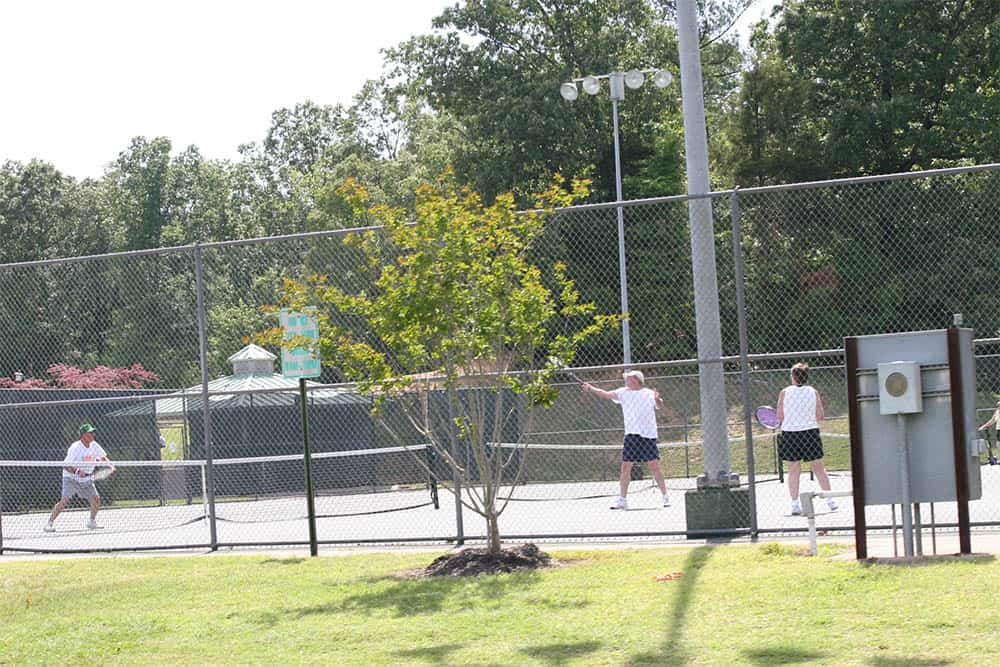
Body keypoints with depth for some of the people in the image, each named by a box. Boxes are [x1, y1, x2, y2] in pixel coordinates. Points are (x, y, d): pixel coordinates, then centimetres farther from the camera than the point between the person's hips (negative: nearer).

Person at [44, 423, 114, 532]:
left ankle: (92, 522, 18)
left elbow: (103, 457, 13)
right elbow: (65, 465, -23)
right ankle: (49, 523, -14)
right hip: (71, 478, -6)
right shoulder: (75, 448, -21)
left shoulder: (94, 445, -3)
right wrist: (77, 471, -37)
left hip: (86, 479, 6)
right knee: (65, 500, -20)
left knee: (96, 499, -5)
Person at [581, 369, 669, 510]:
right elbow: (605, 394, 3)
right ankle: (622, 499, 7)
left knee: (654, 466, -3)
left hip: (648, 435, -3)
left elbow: (659, 406, -9)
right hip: (631, 436, 3)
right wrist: (591, 389, -8)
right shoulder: (623, 392, 10)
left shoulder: (649, 394, 3)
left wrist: (657, 400, -30)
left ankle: (665, 497, 7)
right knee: (626, 467, 0)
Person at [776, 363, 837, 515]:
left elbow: (780, 417, -3)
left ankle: (795, 503, 4)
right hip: (810, 433, 1)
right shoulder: (813, 392, -1)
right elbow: (820, 417, 1)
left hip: (790, 433, -1)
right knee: (818, 468, 8)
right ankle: (830, 500, 9)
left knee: (793, 470, 6)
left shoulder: (784, 392, -4)